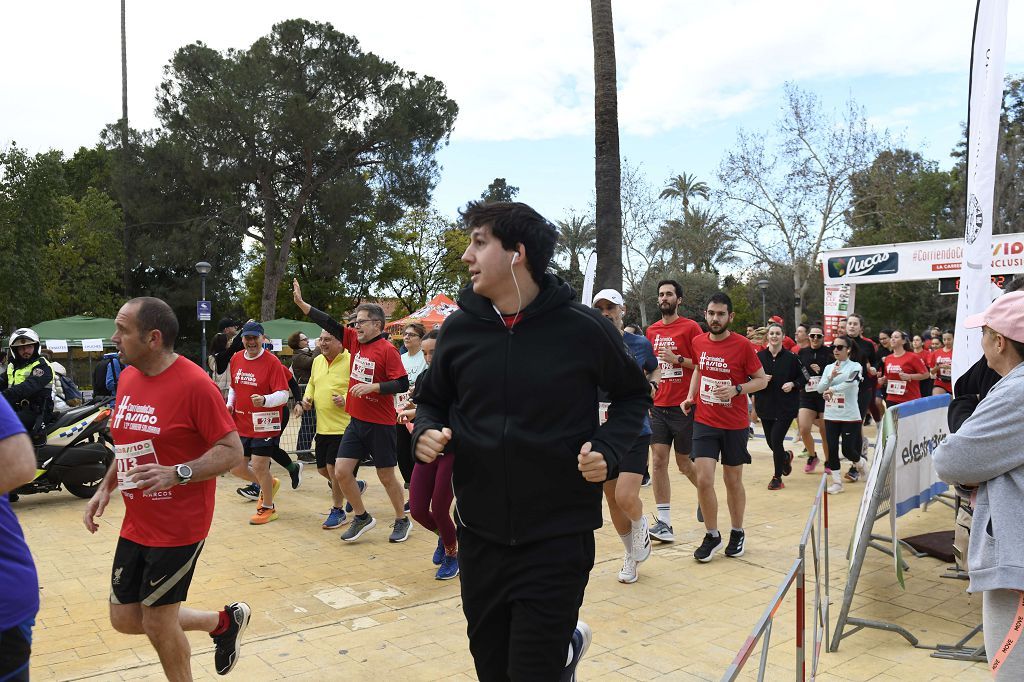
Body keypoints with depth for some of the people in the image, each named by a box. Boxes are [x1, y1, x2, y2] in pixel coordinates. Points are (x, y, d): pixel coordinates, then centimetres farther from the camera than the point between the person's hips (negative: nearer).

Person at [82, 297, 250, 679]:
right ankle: (224, 621, 32)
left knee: (157, 623, 5)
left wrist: (177, 474, -31)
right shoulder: (127, 378, 5)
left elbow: (232, 451, -19)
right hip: (135, 525, 8)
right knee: (124, 619, 14)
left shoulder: (195, 384, -20)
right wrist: (105, 488, 8)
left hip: (178, 528, -8)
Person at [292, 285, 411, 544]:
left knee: (386, 476, 5)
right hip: (356, 421, 7)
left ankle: (402, 521, 25)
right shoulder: (355, 340, 6)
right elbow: (330, 324, 6)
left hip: (380, 424, -7)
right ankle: (362, 517, 21)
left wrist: (372, 387, -24)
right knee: (341, 471, 3)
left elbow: (403, 384, -17)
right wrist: (300, 303, 2)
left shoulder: (387, 350, -14)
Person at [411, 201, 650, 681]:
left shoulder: (582, 328, -10)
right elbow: (431, 400, 12)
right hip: (479, 536, 4)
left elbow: (633, 395, 5)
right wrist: (426, 432, -9)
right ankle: (566, 642, 46)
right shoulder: (460, 328, -2)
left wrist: (608, 450, -11)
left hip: (559, 538, -4)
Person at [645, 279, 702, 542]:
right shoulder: (652, 331, 11)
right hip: (658, 407, 4)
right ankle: (664, 523, 1)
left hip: (683, 407, -4)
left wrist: (678, 359, -18)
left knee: (684, 464, 6)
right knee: (658, 461, -2)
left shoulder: (690, 327, -4)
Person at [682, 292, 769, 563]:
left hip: (734, 425, -2)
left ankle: (737, 533, 31)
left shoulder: (742, 345, -11)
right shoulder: (698, 342, 1)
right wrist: (690, 396, 6)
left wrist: (736, 389, -21)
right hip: (704, 422, 2)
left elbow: (762, 380, -4)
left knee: (733, 481, 10)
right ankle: (712, 535, 13)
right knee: (703, 480, -6)